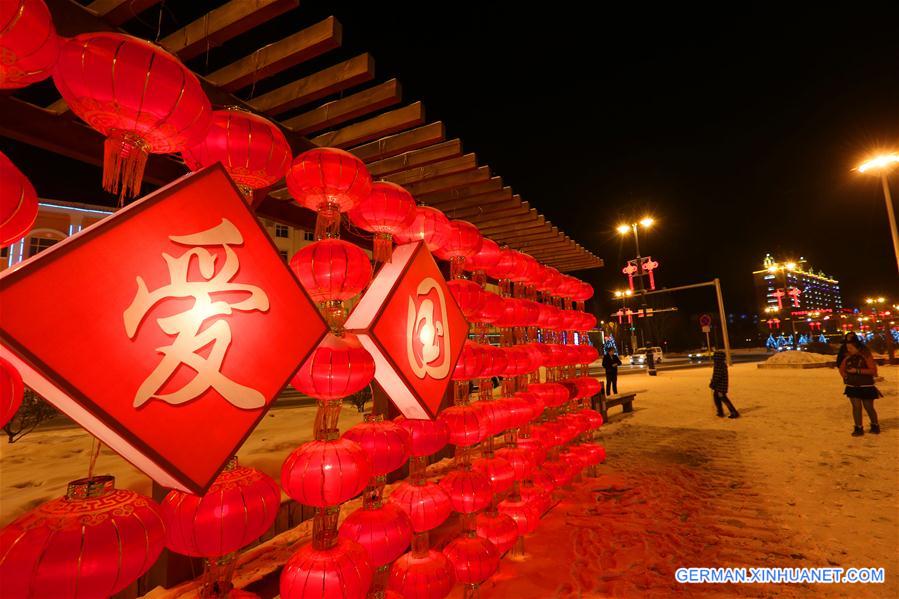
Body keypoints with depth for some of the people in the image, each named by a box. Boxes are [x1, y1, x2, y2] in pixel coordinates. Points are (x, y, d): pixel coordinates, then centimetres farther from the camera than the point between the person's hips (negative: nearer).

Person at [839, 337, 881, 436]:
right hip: (852, 387, 3)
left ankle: (875, 426, 30)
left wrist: (857, 370, -24)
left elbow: (873, 370, -17)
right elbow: (841, 368, 18)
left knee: (869, 407, 8)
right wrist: (845, 377, 4)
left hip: (866, 387, -3)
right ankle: (858, 428, 7)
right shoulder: (848, 357, 3)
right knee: (856, 407, 1)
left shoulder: (866, 355, -10)